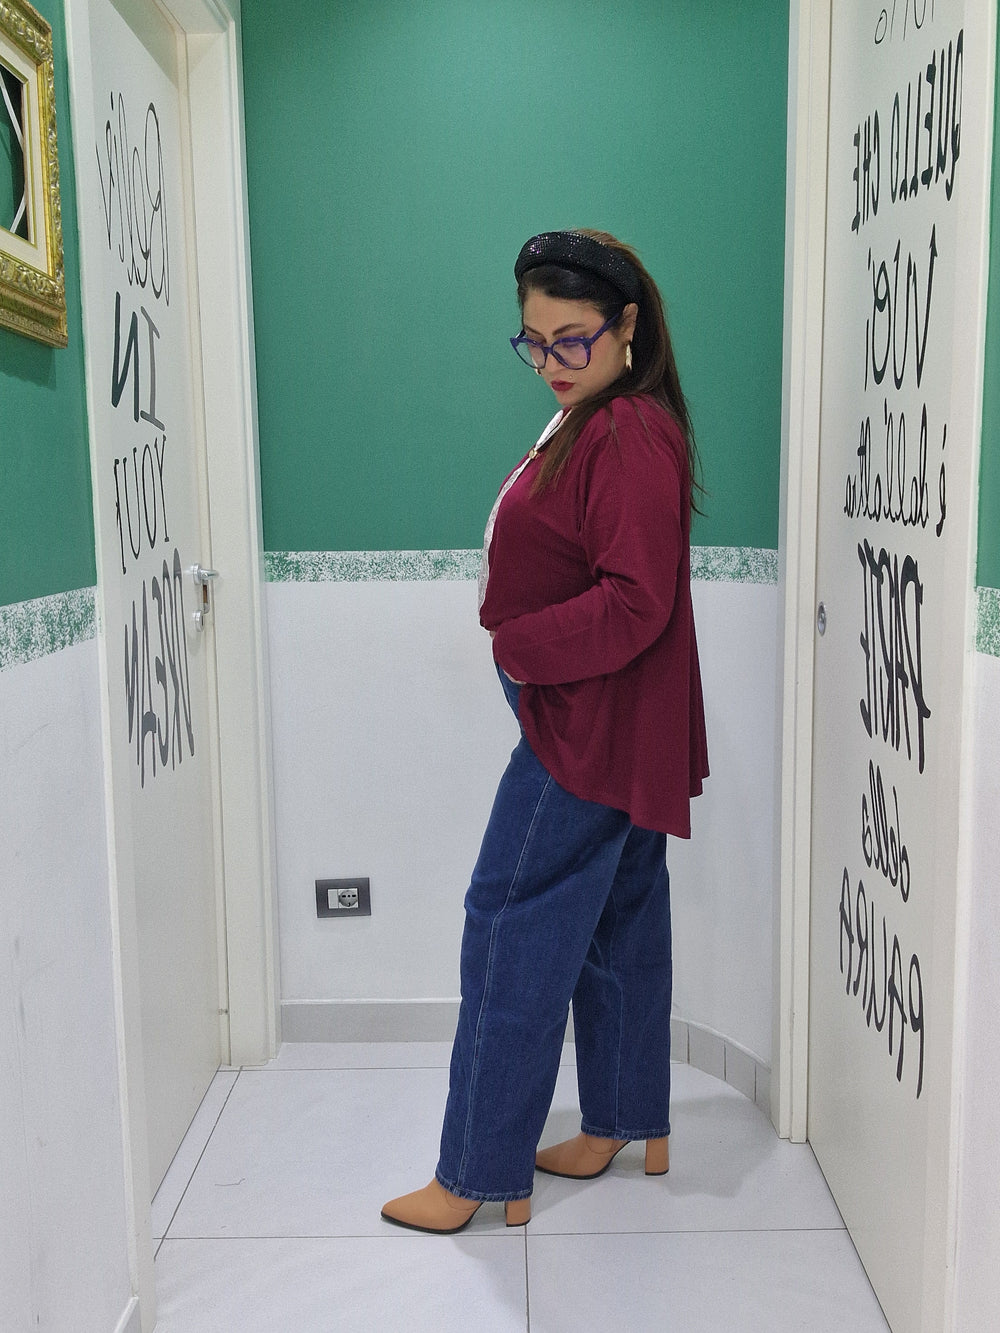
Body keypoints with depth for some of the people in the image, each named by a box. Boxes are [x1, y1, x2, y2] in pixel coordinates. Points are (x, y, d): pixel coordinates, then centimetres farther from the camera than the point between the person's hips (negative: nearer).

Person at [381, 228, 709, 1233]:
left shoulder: (632, 436, -18)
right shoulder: (590, 421, 14)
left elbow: (636, 601, -25)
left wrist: (518, 645, -18)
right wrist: (515, 627, 6)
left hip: (590, 729, -11)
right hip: (604, 726, 11)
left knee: (513, 927, -3)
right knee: (617, 921, 17)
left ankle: (483, 1175, 11)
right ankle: (627, 1127, 33)